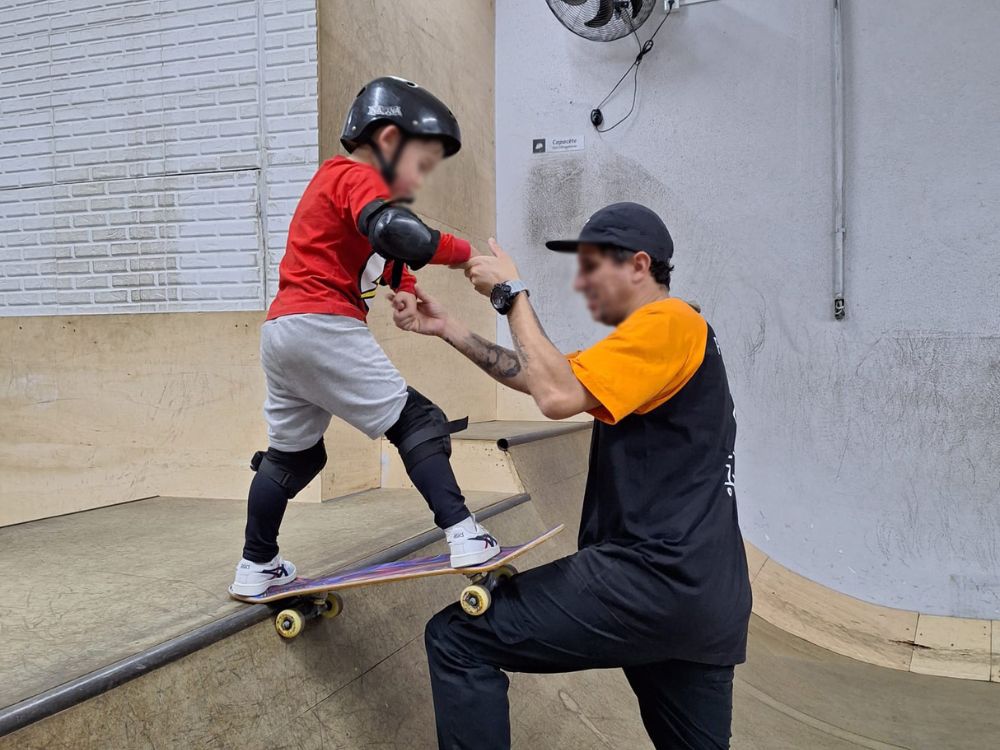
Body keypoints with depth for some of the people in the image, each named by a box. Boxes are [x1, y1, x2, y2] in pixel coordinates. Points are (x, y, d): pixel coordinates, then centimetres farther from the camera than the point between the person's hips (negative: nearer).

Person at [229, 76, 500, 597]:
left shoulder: (339, 182, 26)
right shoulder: (356, 177, -6)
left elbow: (379, 257, 29)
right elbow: (393, 231, -26)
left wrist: (403, 290, 12)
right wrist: (462, 253, -16)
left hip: (280, 331, 10)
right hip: (323, 326, -10)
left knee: (291, 454, 18)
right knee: (416, 423, -7)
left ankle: (256, 568, 27)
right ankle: (464, 536, -15)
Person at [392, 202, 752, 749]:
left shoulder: (669, 321, -7)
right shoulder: (650, 338, 23)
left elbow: (558, 396, -19)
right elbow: (536, 378, 22)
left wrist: (511, 293, -8)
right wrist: (447, 329, 18)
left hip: (656, 578, -10)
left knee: (456, 638, -7)